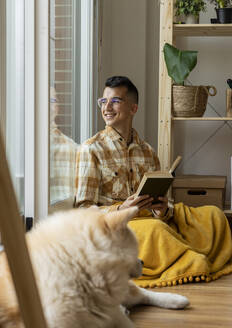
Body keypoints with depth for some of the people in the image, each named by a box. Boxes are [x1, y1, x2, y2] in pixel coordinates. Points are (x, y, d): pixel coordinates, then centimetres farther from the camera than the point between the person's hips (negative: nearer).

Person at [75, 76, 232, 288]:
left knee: (213, 215, -10)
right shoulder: (91, 149, 1)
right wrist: (120, 210, -23)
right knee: (155, 229, -36)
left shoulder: (147, 151, 17)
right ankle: (194, 265, -16)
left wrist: (164, 210, -8)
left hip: (155, 220, 6)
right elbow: (84, 210, -5)